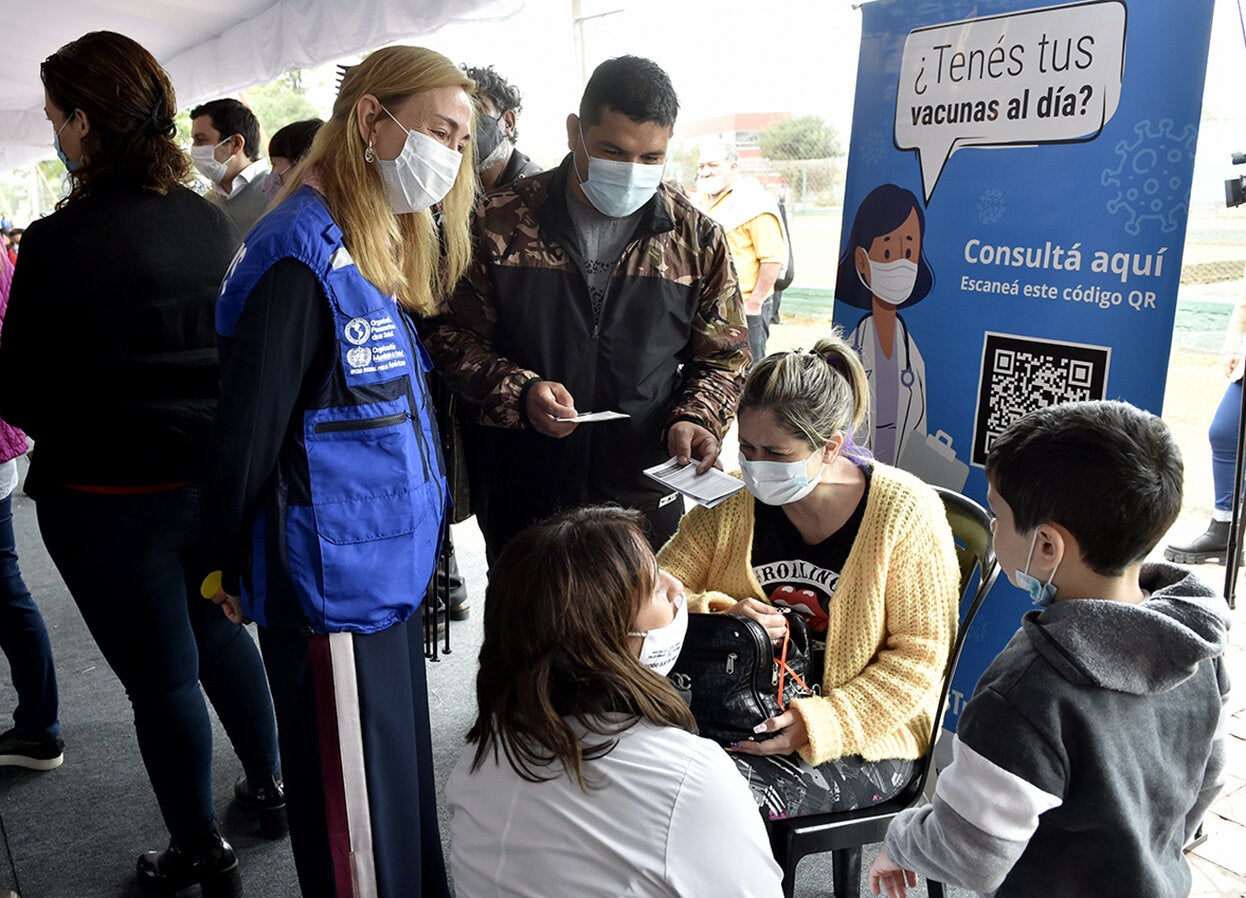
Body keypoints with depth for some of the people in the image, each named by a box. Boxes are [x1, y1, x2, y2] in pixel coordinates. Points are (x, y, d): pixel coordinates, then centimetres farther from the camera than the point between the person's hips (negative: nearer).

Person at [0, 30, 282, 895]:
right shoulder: (214, 223, -1)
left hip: (111, 500, -5)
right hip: (213, 481, 6)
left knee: (162, 677, 10)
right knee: (219, 630, 26)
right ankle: (272, 784, 42)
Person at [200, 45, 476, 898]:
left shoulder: (378, 247, 10)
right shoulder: (300, 260, -20)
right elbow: (248, 434, -16)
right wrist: (231, 565, -4)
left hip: (390, 567, 9)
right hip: (338, 581, -9)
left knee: (403, 772, 23)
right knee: (358, 803, 8)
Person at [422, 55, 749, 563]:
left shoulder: (698, 240, 0)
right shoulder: (499, 223, -4)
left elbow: (722, 358, 8)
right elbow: (453, 336, 0)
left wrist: (696, 418, -12)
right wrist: (519, 391, -18)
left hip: (645, 499, 1)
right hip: (520, 499, 0)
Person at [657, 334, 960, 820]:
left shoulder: (904, 511, -11)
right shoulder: (733, 502, 0)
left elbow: (919, 654, -10)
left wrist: (824, 721, -20)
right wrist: (720, 616, -19)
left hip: (863, 741, -3)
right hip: (744, 717, 4)